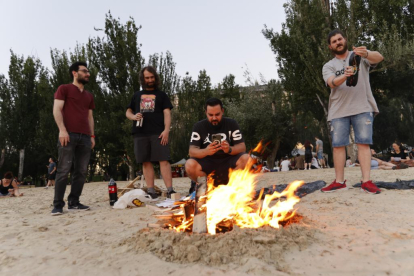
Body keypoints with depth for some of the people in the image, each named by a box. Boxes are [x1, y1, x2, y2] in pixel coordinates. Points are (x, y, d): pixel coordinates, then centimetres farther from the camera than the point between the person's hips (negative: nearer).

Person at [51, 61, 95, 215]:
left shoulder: (89, 96, 25)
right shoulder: (64, 89, 9)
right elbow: (57, 110, -2)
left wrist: (92, 135, 13)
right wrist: (62, 129, -15)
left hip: (85, 137, 6)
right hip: (68, 134, -5)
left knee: (81, 171, 1)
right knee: (64, 170, -8)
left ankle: (74, 202, 8)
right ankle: (58, 205, -3)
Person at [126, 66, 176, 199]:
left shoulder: (161, 95, 15)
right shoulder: (137, 95, 23)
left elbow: (167, 113, 5)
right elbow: (128, 112, 23)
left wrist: (166, 130, -11)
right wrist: (133, 116, -2)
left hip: (158, 133, -3)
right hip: (140, 133, 3)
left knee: (163, 160, -11)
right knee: (146, 162, 2)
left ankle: (170, 190, -12)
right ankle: (151, 191, 7)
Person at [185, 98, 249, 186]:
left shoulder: (232, 124, -2)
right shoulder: (199, 126, -3)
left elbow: (242, 147, -7)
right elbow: (192, 151, -12)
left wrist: (230, 149, -30)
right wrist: (206, 151, -35)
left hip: (228, 162, 1)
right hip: (207, 163, 0)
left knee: (246, 159, -28)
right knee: (190, 165, -30)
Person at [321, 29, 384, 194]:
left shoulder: (359, 55, 9)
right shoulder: (328, 66, 11)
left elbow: (379, 57, -12)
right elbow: (332, 83, -9)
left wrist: (366, 53, -35)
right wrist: (345, 76, -31)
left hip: (362, 108, -1)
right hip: (338, 111, 2)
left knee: (363, 143, -5)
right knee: (338, 145, 0)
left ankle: (366, 181, -4)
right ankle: (339, 181, 7)